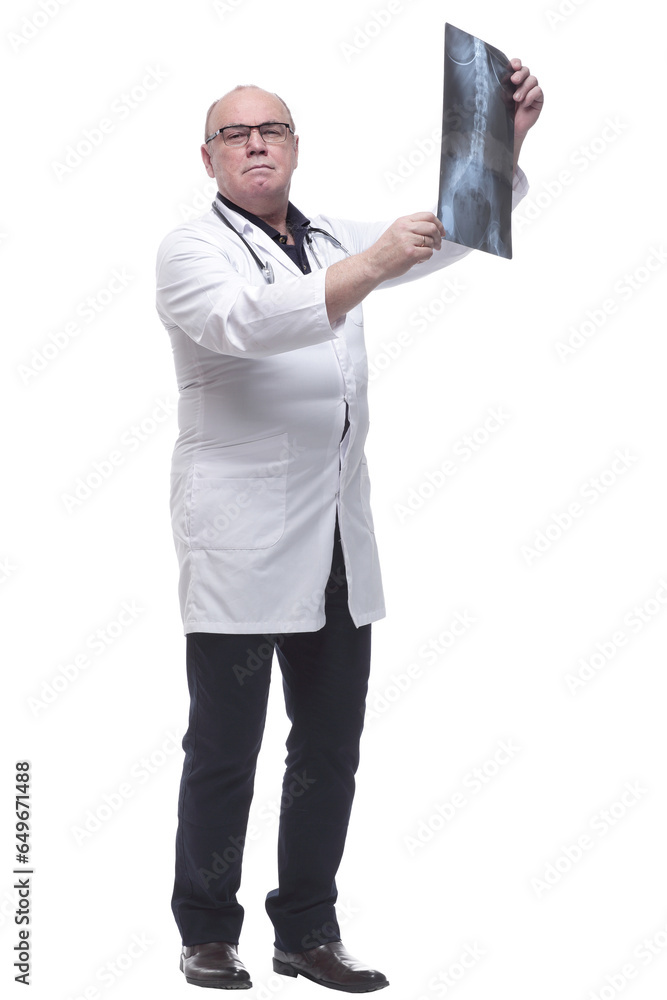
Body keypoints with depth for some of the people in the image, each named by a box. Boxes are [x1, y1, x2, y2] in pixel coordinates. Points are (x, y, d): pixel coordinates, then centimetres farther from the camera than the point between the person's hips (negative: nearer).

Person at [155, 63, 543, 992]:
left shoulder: (332, 241, 17)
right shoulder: (192, 250, -3)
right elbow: (245, 323, -24)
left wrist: (505, 141, -6)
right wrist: (369, 267, -36)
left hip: (339, 544, 6)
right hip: (241, 546, -6)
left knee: (331, 750, 9)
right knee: (224, 753, 0)